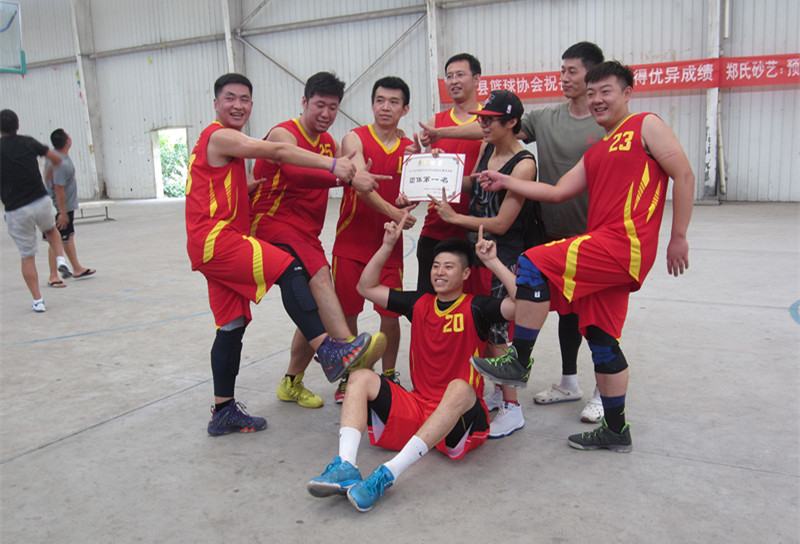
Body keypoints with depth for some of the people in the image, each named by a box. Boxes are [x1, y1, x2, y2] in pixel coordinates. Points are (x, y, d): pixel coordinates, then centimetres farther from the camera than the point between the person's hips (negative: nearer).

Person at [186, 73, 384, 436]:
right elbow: (279, 153, -20)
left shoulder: (225, 142, 24)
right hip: (215, 239, -10)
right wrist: (332, 165, -25)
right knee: (289, 270, -24)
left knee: (232, 325, 8)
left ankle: (223, 411, 14)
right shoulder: (220, 136, -8)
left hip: (216, 244, 10)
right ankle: (328, 352, -30)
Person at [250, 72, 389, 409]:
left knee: (317, 311, 7)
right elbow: (296, 173, -31)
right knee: (320, 275, -32)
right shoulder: (284, 134, -10)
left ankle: (292, 383, 23)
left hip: (306, 233, 8)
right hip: (274, 224, -8)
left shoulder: (328, 142, 16)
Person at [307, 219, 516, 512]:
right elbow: (366, 287, 14)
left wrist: (493, 262, -17)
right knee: (361, 378, -12)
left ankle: (388, 474, -48)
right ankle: (345, 467, -34)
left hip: (460, 419, -4)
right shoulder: (419, 303, 12)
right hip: (416, 406, 5)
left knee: (459, 388, -38)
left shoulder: (476, 308, -1)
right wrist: (388, 246, 6)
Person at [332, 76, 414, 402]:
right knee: (347, 312, 5)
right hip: (351, 241, -2)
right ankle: (348, 377, 22)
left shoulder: (410, 148, 6)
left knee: (391, 312, 4)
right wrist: (392, 211, -30)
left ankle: (389, 375, 23)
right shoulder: (355, 139, -4)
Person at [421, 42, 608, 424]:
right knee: (567, 308, 15)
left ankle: (602, 392, 20)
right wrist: (441, 133, -6)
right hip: (556, 232, 4)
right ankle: (569, 382, 31)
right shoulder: (545, 118, 5)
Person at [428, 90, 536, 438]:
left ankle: (512, 408, 11)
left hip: (504, 256, -7)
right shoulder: (486, 148, 7)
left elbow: (501, 224, -19)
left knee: (493, 331, -3)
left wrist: (454, 217, -13)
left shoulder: (523, 164, -17)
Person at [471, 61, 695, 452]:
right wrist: (507, 182, 10)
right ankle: (615, 430, 23)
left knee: (534, 266, -18)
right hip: (604, 249, 9)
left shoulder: (646, 126, 4)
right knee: (601, 336, 11)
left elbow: (684, 176, -2)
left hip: (625, 244, -8)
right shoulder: (595, 153, 25)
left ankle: (519, 362, -7)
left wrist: (678, 237, -6)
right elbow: (558, 192, 17)